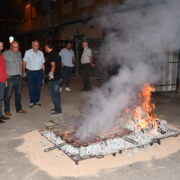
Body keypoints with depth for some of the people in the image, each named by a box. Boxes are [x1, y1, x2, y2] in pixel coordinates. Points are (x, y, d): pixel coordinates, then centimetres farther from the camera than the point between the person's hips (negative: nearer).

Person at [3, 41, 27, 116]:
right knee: (8, 95, 0)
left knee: (18, 93, 13)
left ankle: (19, 109, 26)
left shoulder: (19, 53, 12)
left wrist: (20, 73, 12)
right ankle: (7, 110, 12)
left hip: (18, 77, 6)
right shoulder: (5, 54, -6)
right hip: (10, 77, -6)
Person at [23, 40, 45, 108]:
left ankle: (37, 101, 19)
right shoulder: (27, 52, -3)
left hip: (39, 72, 3)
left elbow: (42, 63, 11)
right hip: (30, 72, -2)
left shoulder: (41, 53, 6)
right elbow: (24, 63, 1)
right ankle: (32, 102, 11)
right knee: (31, 88, 0)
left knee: (38, 87, 6)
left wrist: (43, 72, 7)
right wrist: (24, 72, -4)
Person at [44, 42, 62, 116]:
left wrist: (51, 73, -48)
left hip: (53, 78, -10)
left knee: (54, 94, -4)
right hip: (57, 77, 10)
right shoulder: (56, 54, 13)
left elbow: (53, 65, -32)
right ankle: (57, 108, 29)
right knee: (56, 93, 18)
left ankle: (58, 111, 1)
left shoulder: (51, 55, -17)